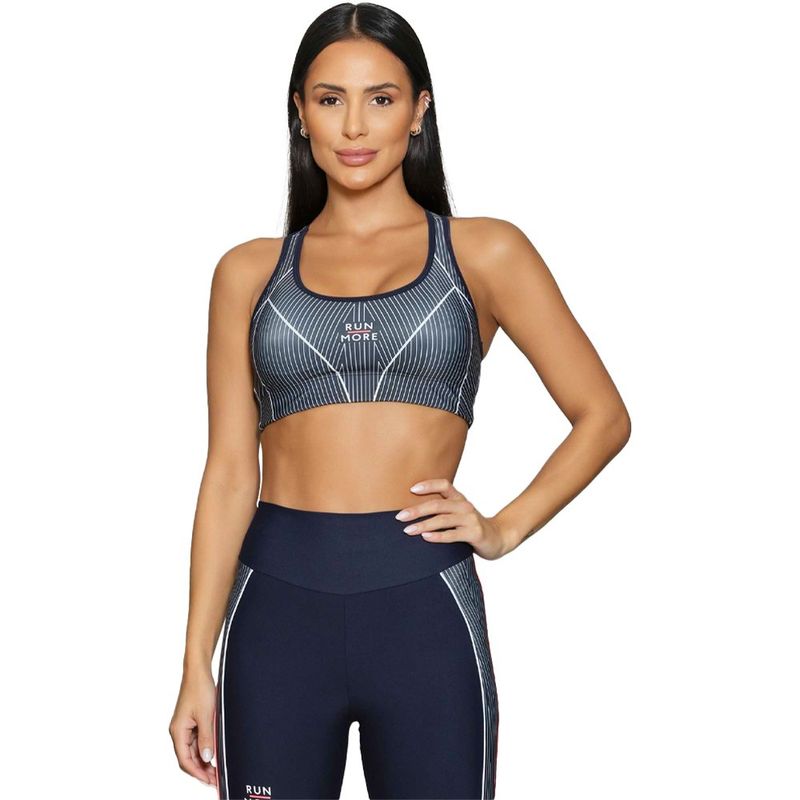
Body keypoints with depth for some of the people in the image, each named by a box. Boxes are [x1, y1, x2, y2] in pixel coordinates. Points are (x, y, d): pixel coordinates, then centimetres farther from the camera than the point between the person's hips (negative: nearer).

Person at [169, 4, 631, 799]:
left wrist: (504, 528, -3)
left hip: (425, 609, -1)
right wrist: (197, 666, 2)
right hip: (277, 607, 1)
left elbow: (603, 416, 9)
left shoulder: (484, 253, 5)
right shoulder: (250, 272, 8)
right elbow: (230, 471, 6)